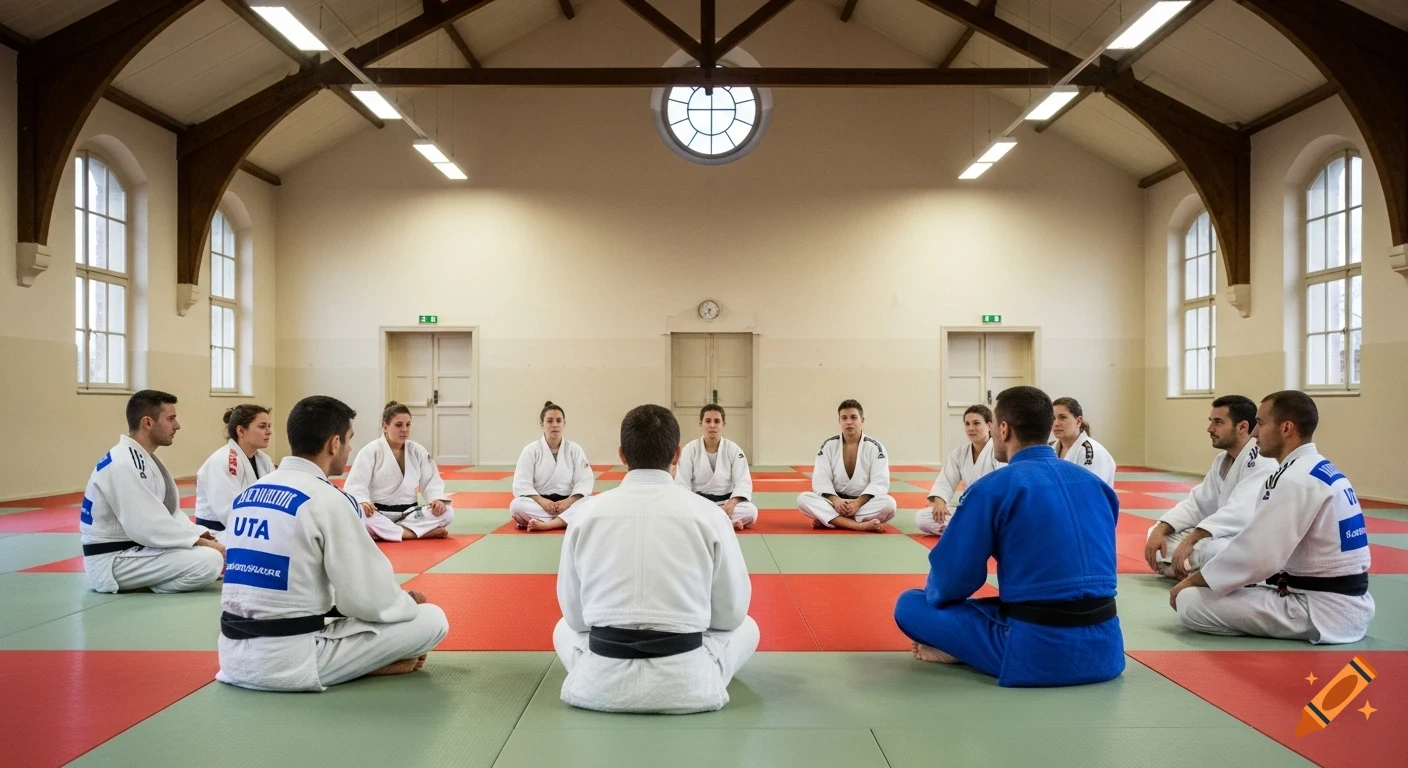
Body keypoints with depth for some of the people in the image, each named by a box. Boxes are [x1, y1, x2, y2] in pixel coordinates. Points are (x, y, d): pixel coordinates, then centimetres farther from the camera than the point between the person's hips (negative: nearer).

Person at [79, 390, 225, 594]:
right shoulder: (123, 464, -22)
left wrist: (200, 535, -3)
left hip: (136, 548, 10)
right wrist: (201, 542, -21)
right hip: (113, 560, -10)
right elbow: (146, 527, -27)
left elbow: (167, 510, 14)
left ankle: (149, 579, 5)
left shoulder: (144, 459, 12)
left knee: (215, 550, 10)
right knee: (209, 560, -25)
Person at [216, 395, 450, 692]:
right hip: (289, 661, -8)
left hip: (234, 655, 8)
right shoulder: (327, 500, -15)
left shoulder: (246, 495, 9)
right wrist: (408, 601, 9)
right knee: (432, 620, -2)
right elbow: (370, 600, -14)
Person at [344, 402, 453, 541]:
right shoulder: (370, 451, -6)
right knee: (360, 515, -38)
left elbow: (431, 481, 8)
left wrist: (437, 499, -14)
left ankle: (386, 531, -24)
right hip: (377, 514, -3)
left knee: (446, 512, -20)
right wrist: (363, 502, -34)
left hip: (408, 513, 4)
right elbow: (354, 485, -11)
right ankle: (422, 533, -30)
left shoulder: (417, 450, 7)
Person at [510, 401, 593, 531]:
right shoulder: (531, 450, -2)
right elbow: (521, 483, -8)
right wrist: (541, 501, -24)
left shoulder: (574, 449, 1)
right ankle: (566, 519, -26)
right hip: (539, 502, -1)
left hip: (566, 502, 1)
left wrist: (570, 501, -20)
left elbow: (585, 480, -3)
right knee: (516, 505, -32)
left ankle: (545, 524, -35)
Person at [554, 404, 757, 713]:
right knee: (746, 628, 28)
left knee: (564, 629, 35)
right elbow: (732, 611, 4)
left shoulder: (587, 513, -1)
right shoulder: (707, 513, -5)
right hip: (684, 684, -1)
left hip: (600, 684, 2)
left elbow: (574, 613, 7)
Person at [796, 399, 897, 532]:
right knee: (803, 499, -26)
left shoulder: (875, 447, -3)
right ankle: (859, 525, -38)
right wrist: (835, 500, -24)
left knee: (889, 503, -31)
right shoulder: (829, 445, 1)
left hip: (865, 503, -1)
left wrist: (858, 503, -24)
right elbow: (821, 479, -5)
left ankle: (827, 519, -29)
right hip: (835, 502, 1)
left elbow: (880, 482, -10)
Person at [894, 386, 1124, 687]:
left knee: (910, 606, 10)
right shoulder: (1096, 484, 11)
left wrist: (935, 595, 21)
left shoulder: (994, 487, -7)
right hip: (1104, 648, 5)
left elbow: (952, 577, -3)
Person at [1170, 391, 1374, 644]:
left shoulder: (1297, 479, -20)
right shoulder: (1322, 471, 12)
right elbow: (1269, 549, 15)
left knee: (1191, 603, -15)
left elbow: (1256, 554, -23)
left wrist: (1192, 581, -9)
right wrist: (1201, 575, 11)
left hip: (1323, 611, -10)